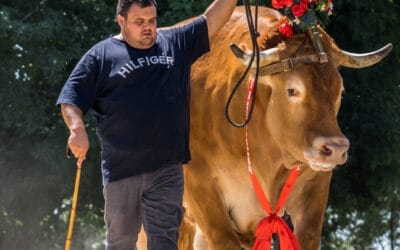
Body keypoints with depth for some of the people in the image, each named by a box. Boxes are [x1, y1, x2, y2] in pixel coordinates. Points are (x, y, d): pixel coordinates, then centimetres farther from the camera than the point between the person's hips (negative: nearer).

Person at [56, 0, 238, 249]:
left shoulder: (176, 43, 11)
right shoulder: (101, 55, 2)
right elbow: (71, 98, -2)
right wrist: (77, 128, -21)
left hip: (167, 169, 1)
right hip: (121, 170, -1)